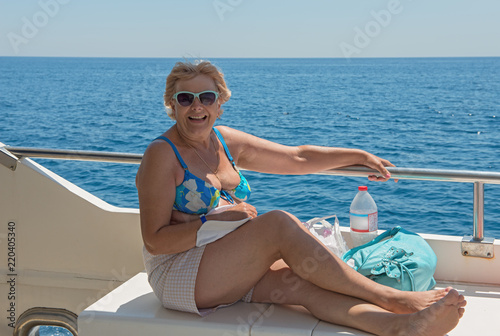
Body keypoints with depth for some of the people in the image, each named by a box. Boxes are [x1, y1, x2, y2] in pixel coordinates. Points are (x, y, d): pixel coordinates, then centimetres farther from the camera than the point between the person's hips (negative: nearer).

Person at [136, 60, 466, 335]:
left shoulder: (225, 141, 10)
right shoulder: (162, 154, -11)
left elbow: (297, 158, 15)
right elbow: (154, 241, -15)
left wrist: (359, 156, 12)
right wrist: (215, 219, -22)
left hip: (232, 268, 7)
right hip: (179, 277, -7)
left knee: (305, 282, -23)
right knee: (279, 223, -26)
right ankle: (390, 298, -25)